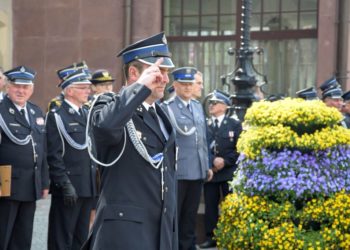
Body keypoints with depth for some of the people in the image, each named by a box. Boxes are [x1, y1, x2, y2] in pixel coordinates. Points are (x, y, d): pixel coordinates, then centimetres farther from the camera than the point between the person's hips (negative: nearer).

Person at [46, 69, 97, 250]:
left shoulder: (87, 114, 16)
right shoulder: (56, 116, -6)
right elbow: (54, 155, -12)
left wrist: (96, 182, 13)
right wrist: (65, 185, -18)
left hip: (88, 186, 7)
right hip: (68, 187, -7)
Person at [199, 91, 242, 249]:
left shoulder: (235, 124, 4)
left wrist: (225, 161, -13)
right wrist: (211, 162, -13)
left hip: (229, 172, -2)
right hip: (210, 170, 2)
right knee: (210, 206, 2)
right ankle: (210, 237, 7)